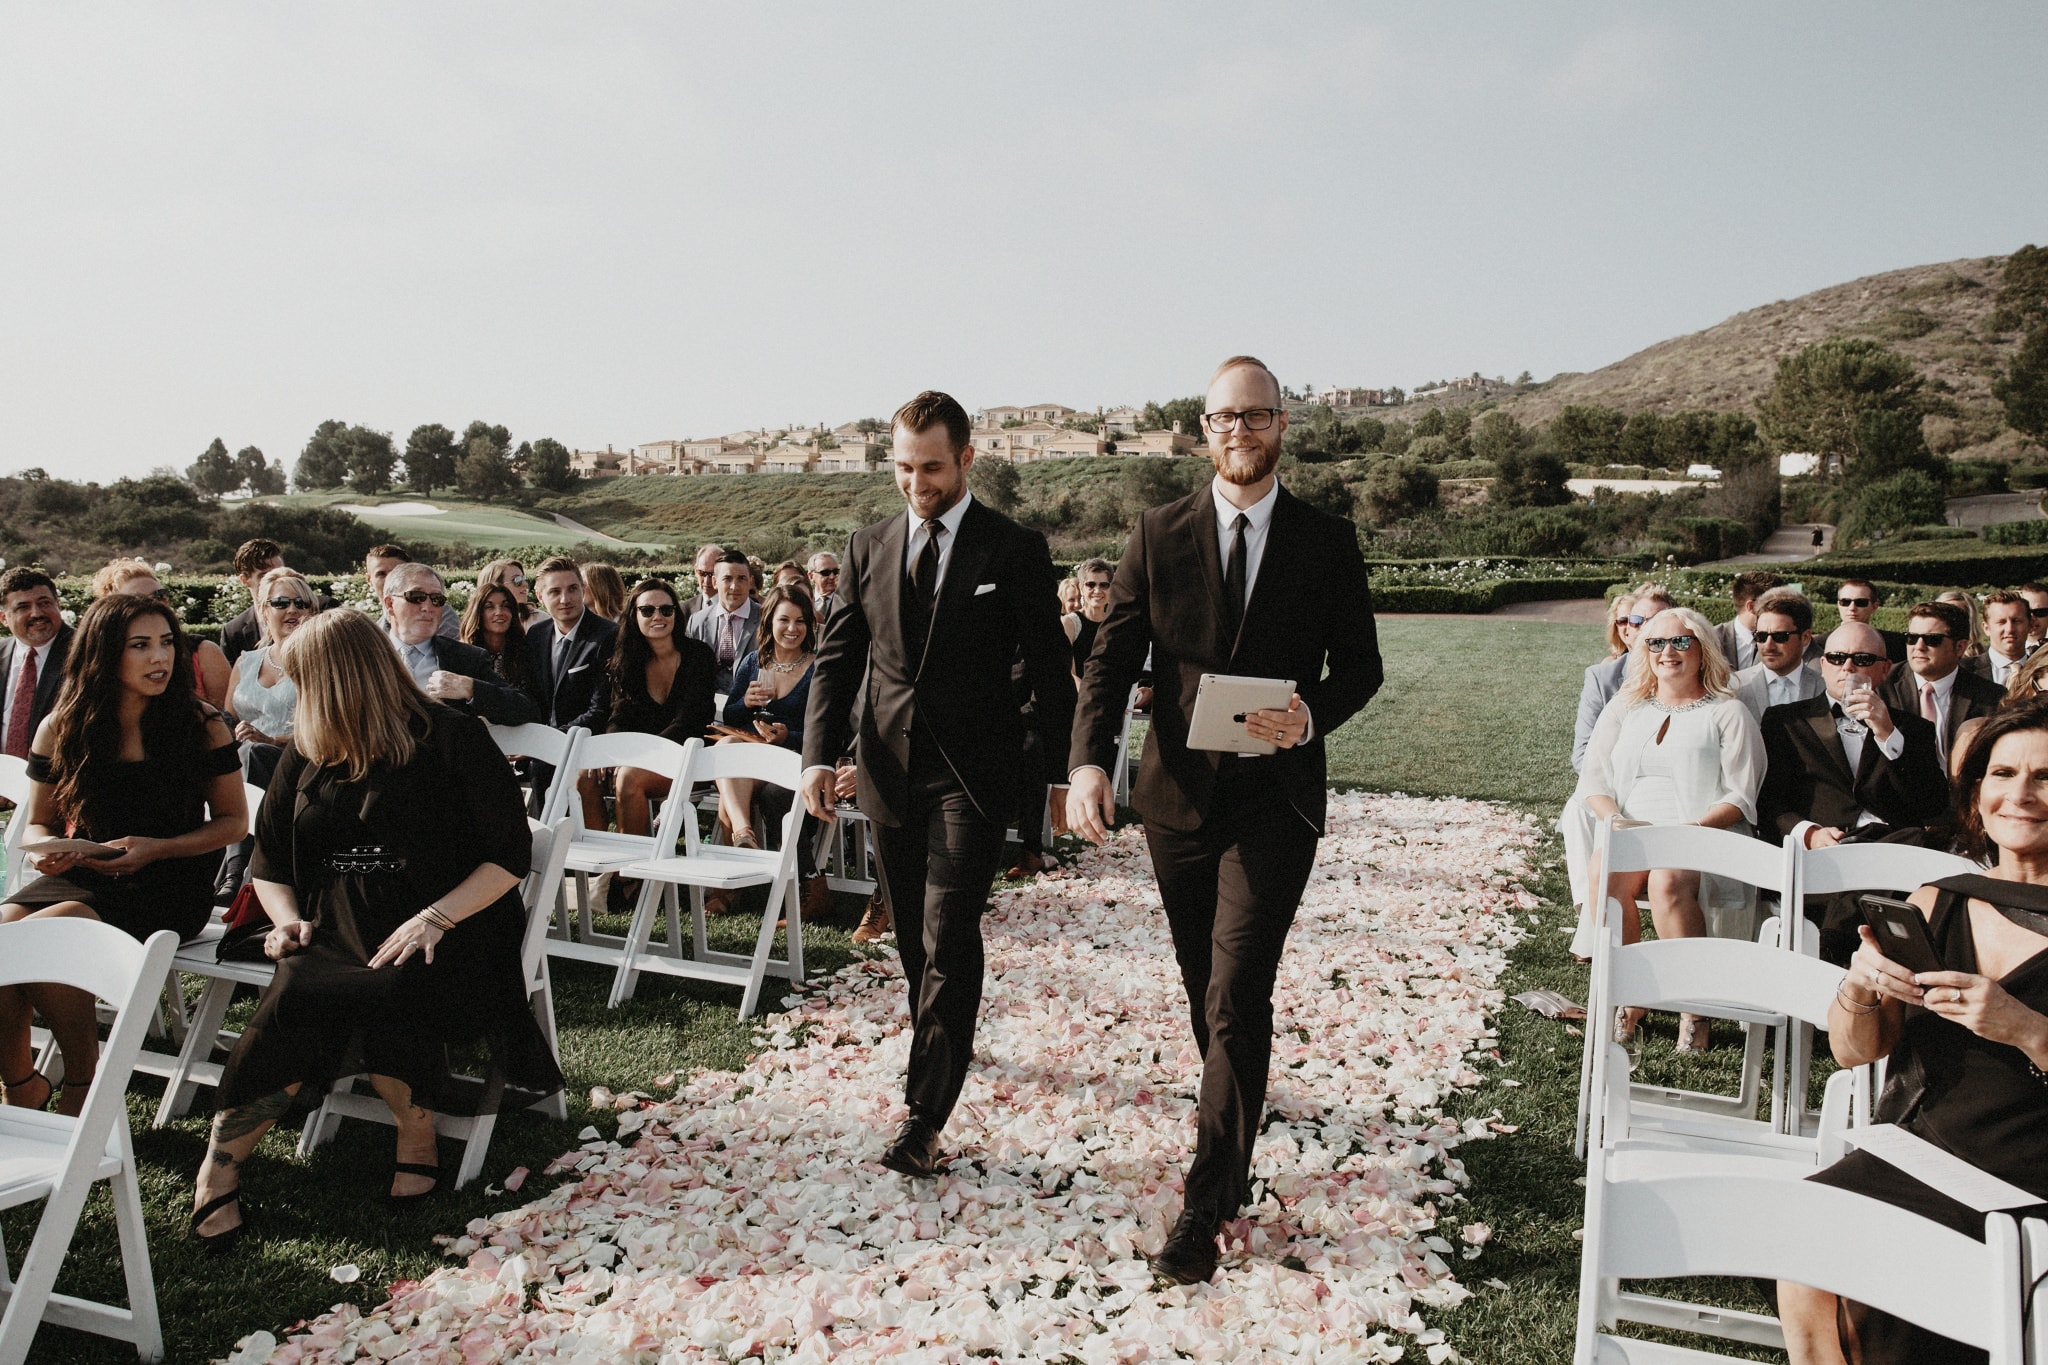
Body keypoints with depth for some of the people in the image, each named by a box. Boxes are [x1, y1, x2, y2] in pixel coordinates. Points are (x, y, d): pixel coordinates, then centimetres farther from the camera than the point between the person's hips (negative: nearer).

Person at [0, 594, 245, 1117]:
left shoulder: (202, 726, -5)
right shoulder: (61, 729, 4)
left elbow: (232, 821, 1)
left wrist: (157, 849, -14)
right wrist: (44, 853, -10)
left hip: (171, 886, -4)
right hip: (81, 876, 4)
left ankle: (85, 1080, -7)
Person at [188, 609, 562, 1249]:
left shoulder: (452, 740, -1)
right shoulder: (308, 754, 16)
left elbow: (510, 854, -5)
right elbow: (268, 860, 24)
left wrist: (436, 918, -18)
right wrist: (288, 918, 2)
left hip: (437, 936, -4)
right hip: (333, 930, 4)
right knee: (293, 995, -29)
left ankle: (415, 1137, -13)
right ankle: (220, 1164, -18)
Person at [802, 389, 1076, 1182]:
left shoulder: (1015, 550, -4)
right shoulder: (868, 548, 8)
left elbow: (1048, 666, -1)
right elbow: (838, 658, 8)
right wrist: (819, 755, -3)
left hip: (972, 772, -4)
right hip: (889, 769, 4)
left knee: (949, 935, -10)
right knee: (913, 932, 17)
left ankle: (925, 1113, -5)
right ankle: (940, 1042, 40)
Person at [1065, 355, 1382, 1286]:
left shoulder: (1327, 544, 1)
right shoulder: (1159, 536, 2)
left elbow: (1360, 666, 5)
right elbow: (1111, 658, -3)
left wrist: (1312, 716, -17)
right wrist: (1088, 761, -18)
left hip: (1274, 799, -2)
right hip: (1178, 795, 3)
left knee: (1236, 996, -9)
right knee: (1204, 988, 18)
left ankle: (1207, 1203, 3)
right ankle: (1237, 1114, 45)